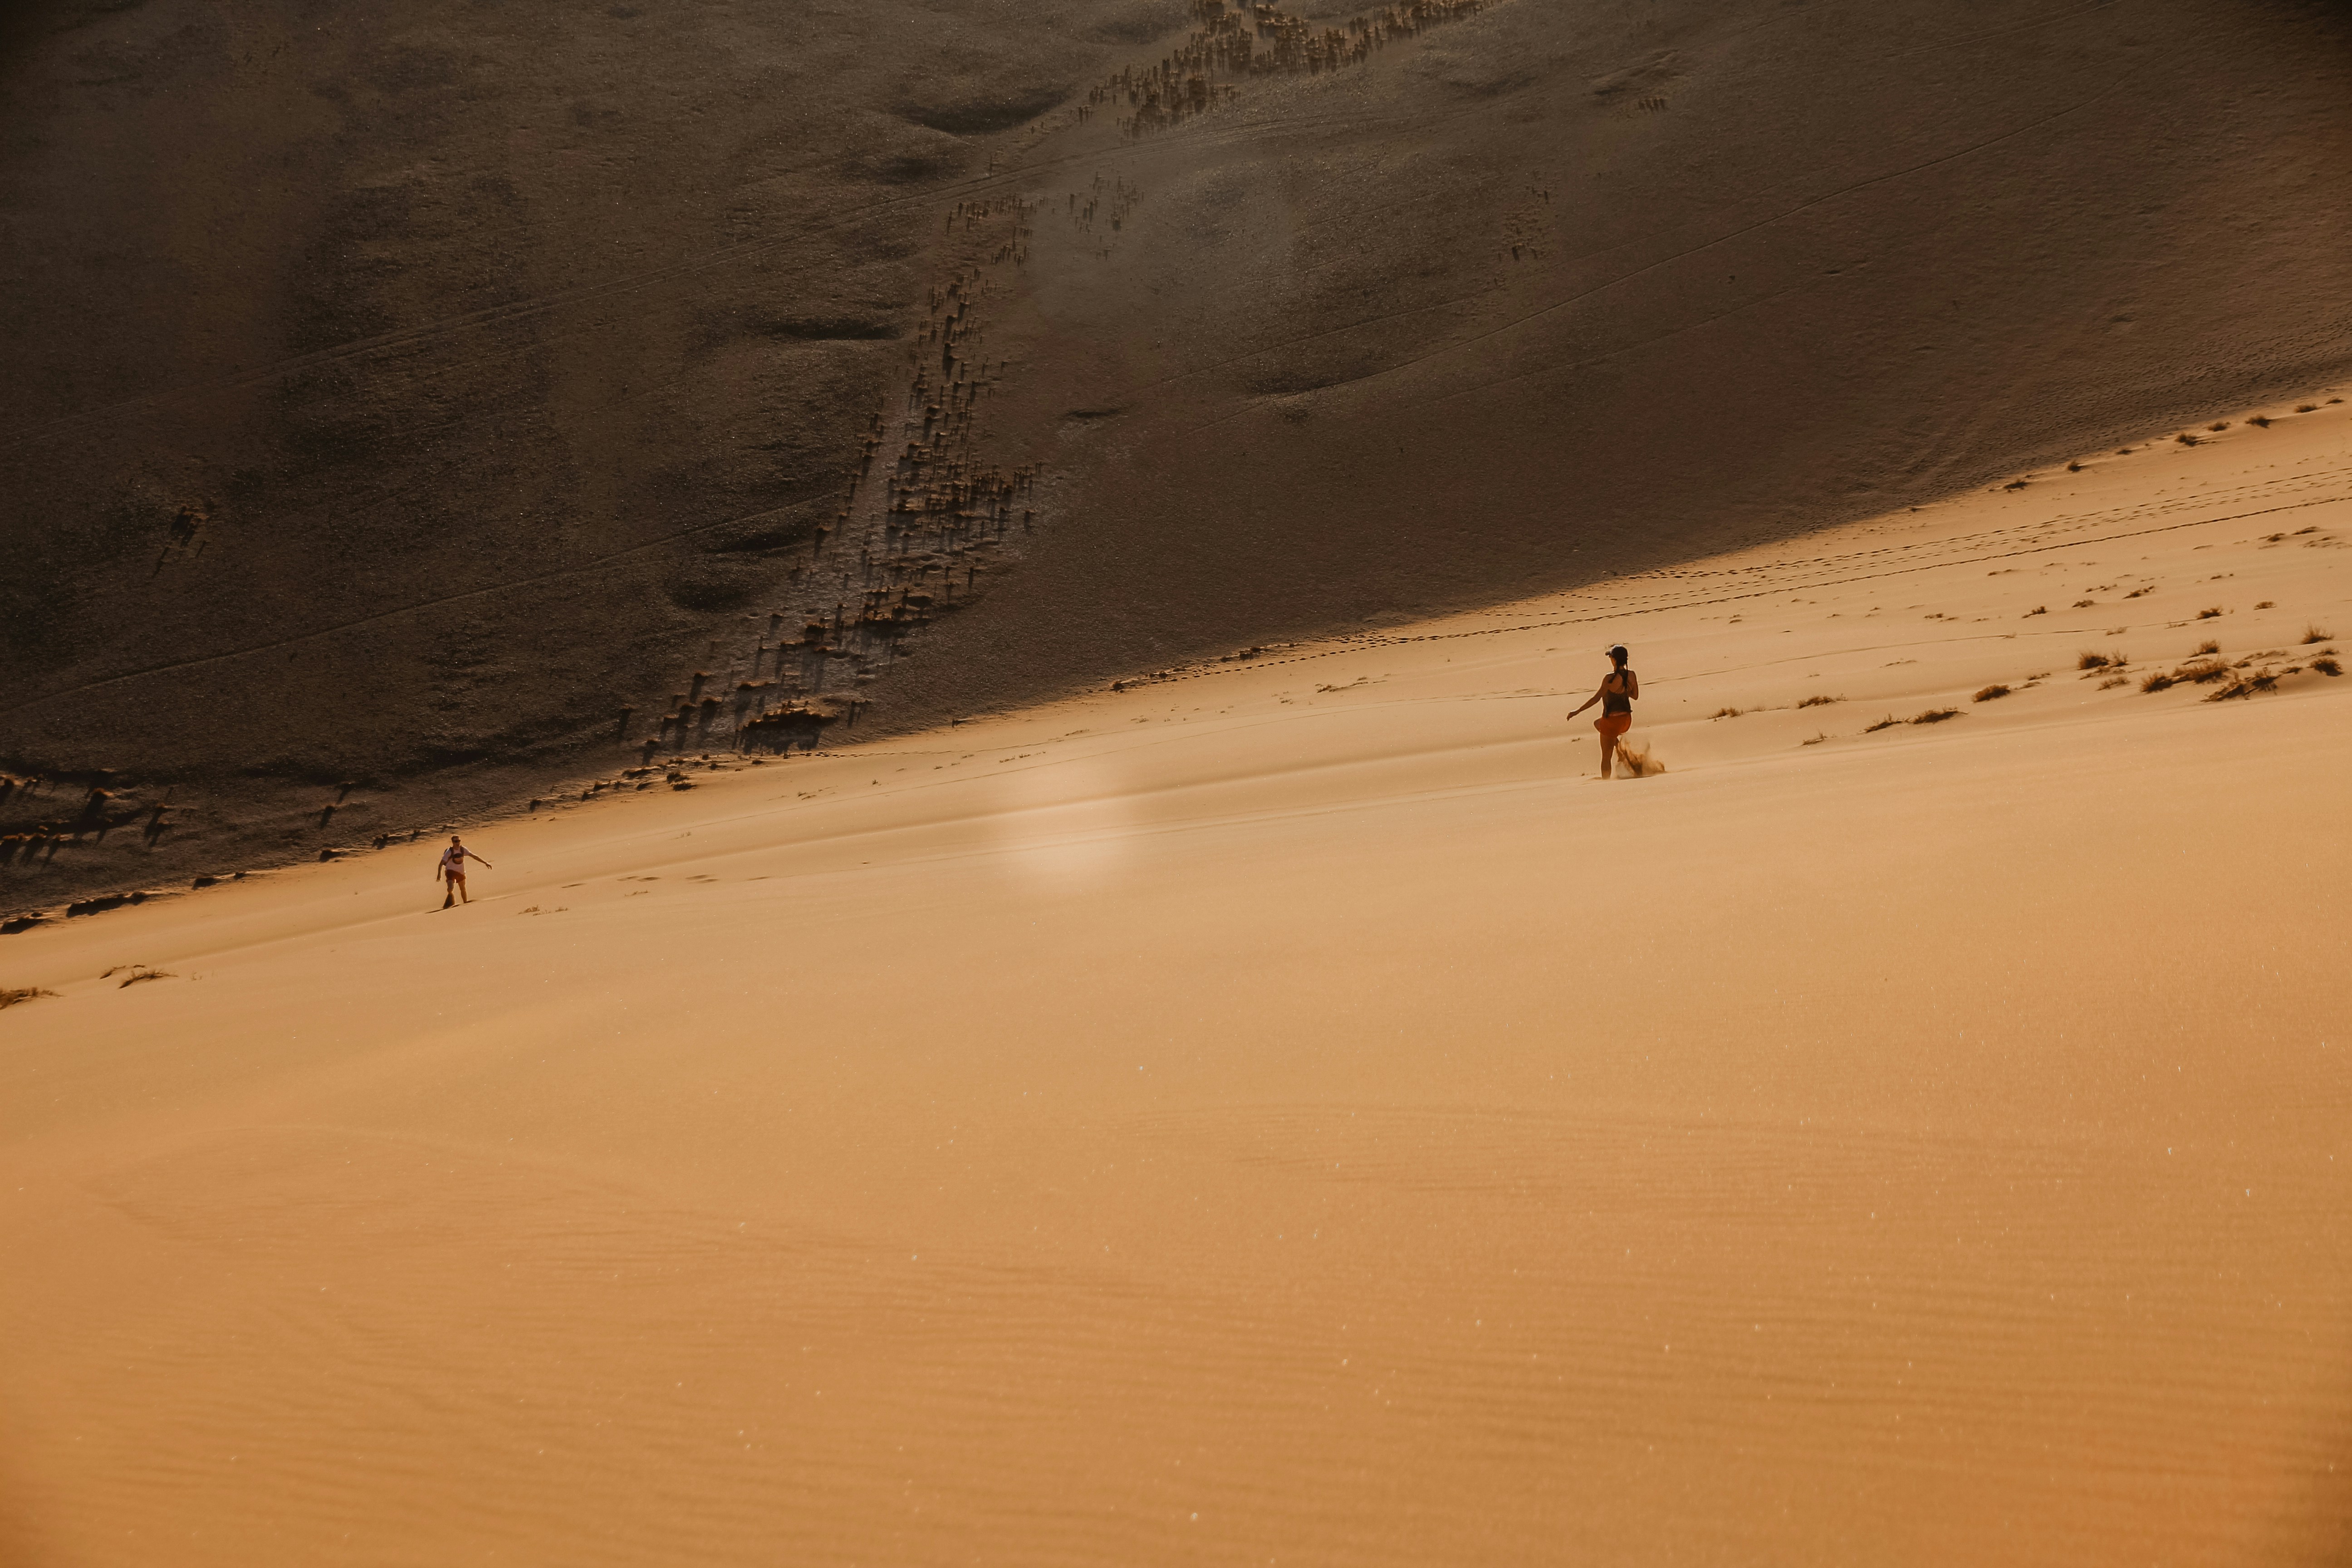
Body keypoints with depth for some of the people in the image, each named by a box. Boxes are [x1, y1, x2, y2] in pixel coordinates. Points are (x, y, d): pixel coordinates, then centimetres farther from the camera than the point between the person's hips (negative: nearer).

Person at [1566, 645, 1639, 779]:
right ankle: (1621, 750, 22)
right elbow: (1635, 695, 10)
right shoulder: (1632, 676, -4)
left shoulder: (1610, 679, -22)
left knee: (1606, 758, 7)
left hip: (1612, 721, -7)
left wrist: (1577, 711, -13)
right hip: (1626, 720, 7)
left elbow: (1596, 698, -21)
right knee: (1597, 723, 34)